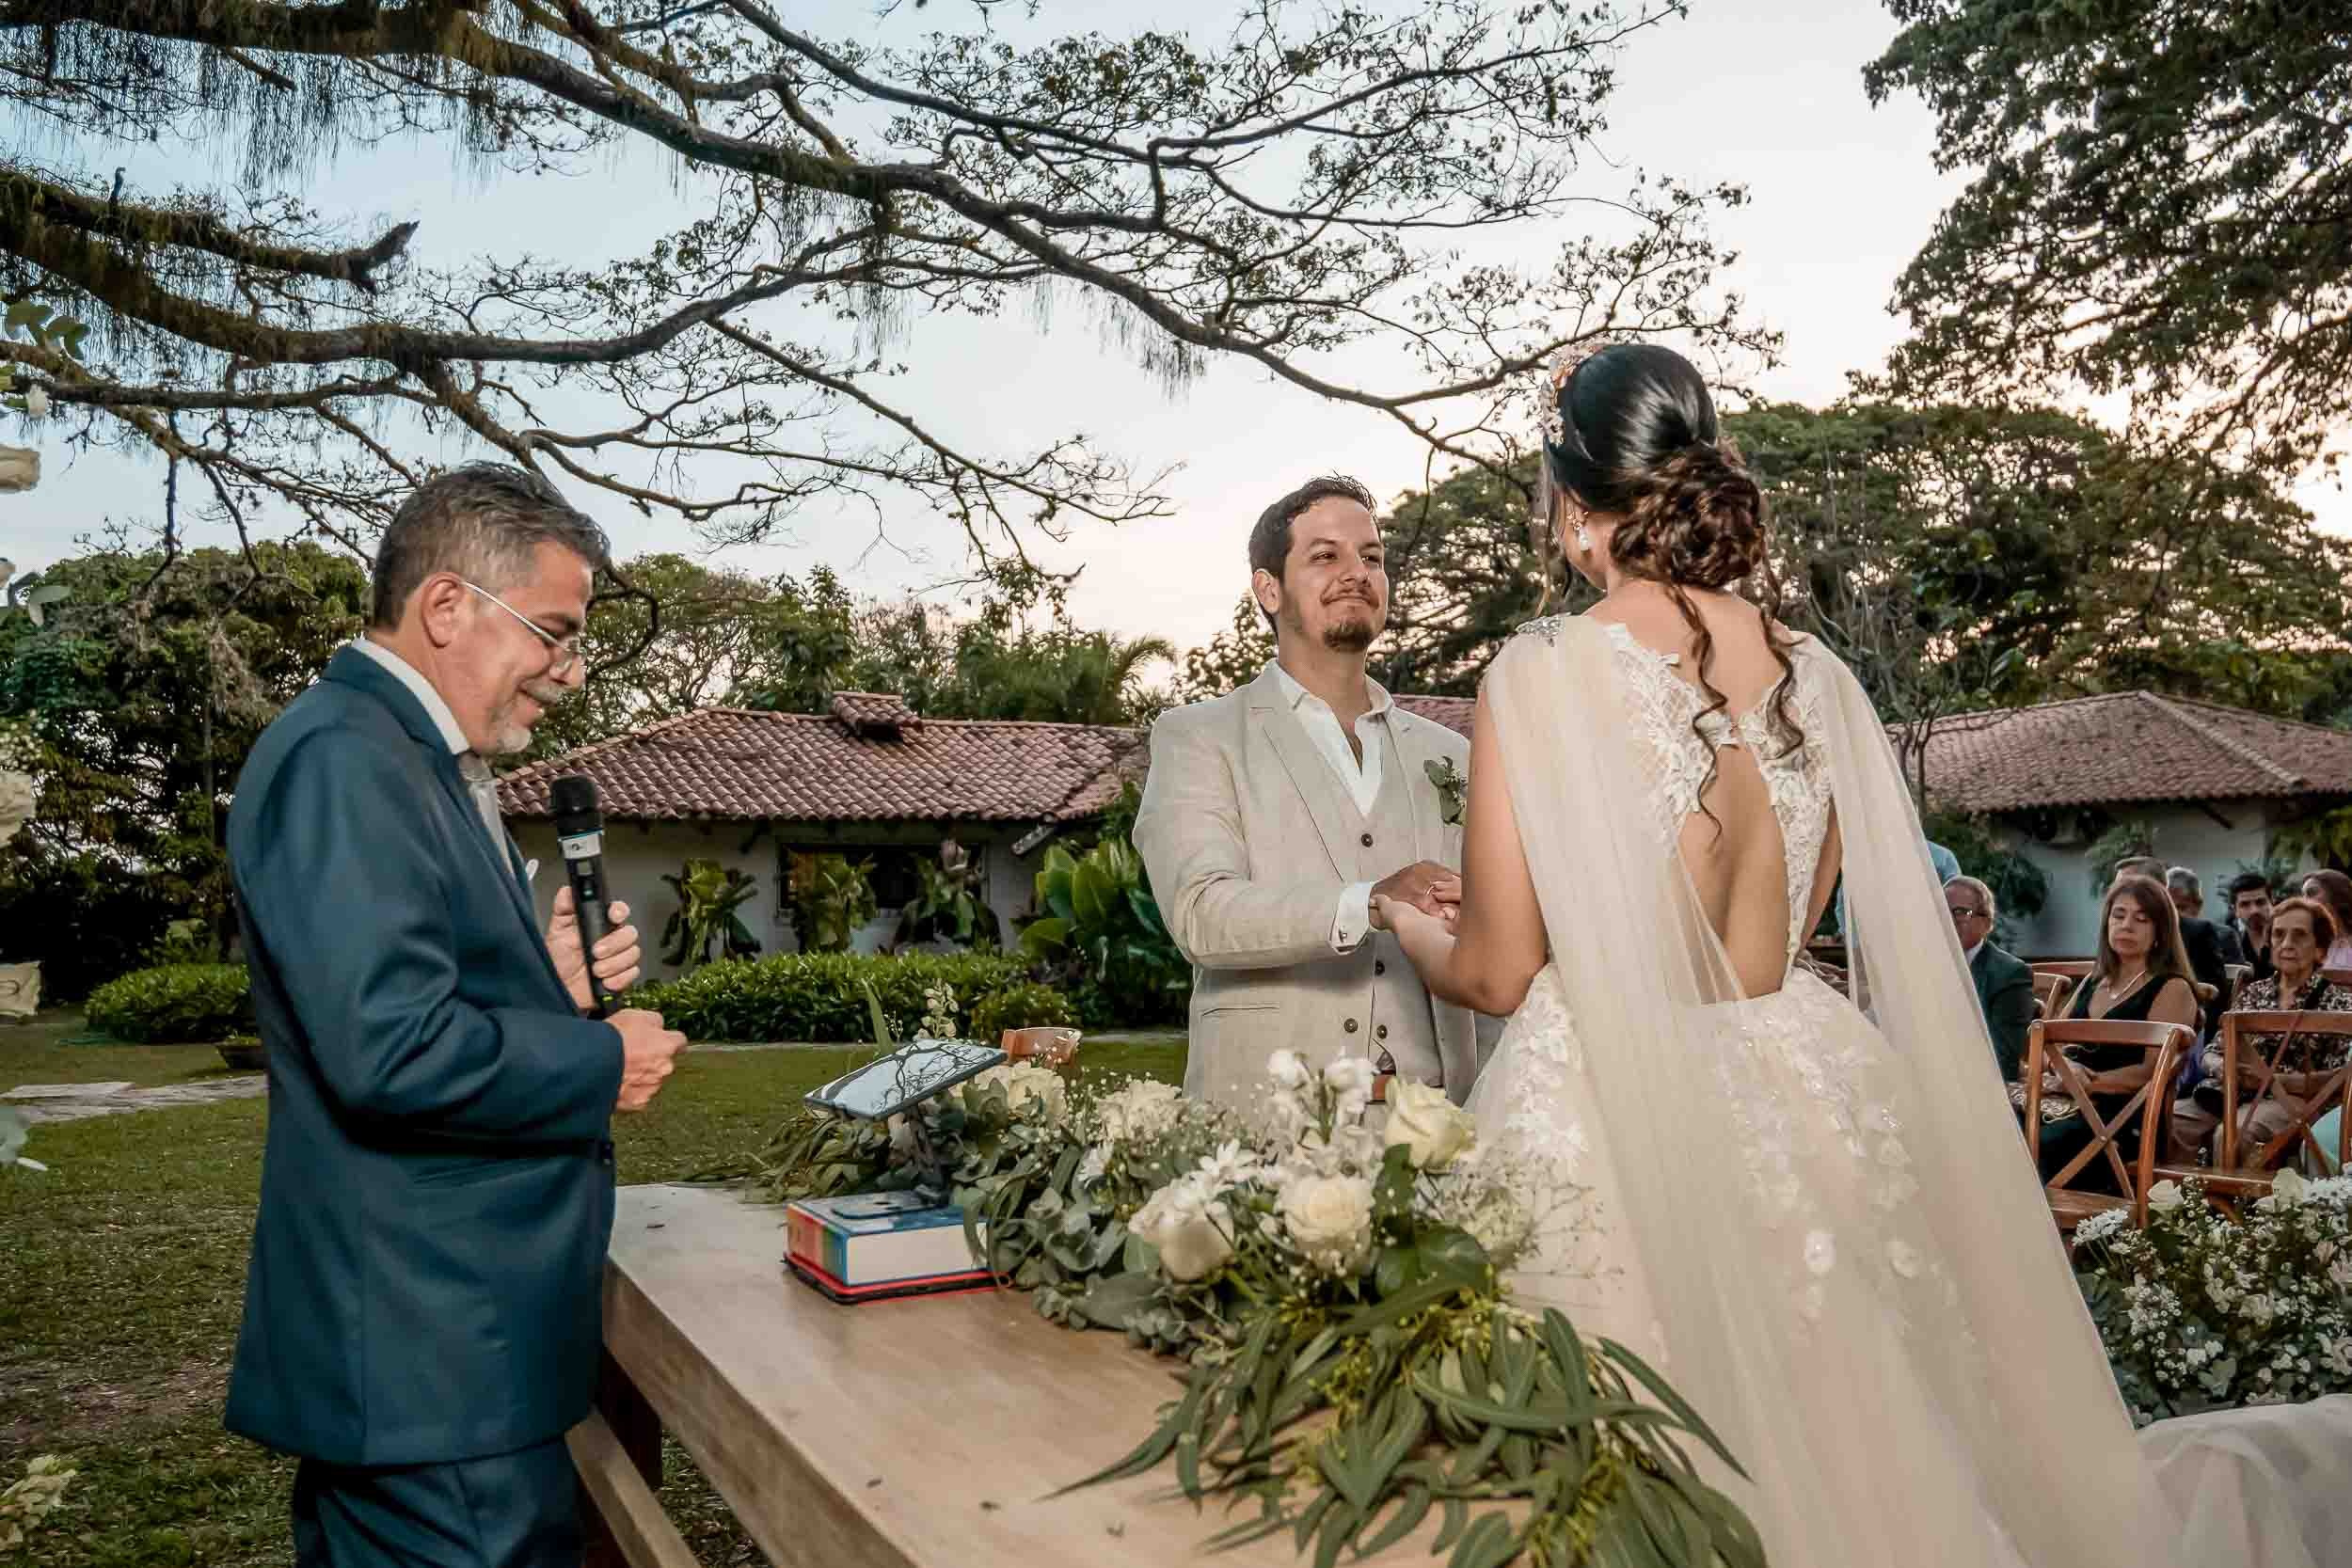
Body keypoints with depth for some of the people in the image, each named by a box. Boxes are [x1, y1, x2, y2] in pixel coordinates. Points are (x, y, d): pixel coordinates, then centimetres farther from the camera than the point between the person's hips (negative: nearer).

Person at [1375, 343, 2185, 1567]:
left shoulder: (1544, 671, -12)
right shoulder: (1817, 677, 4)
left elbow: (1497, 972, -10)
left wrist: (1409, 926, 11)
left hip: (1607, 1130, -5)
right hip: (1798, 1106, 6)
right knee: (1827, 1452, 19)